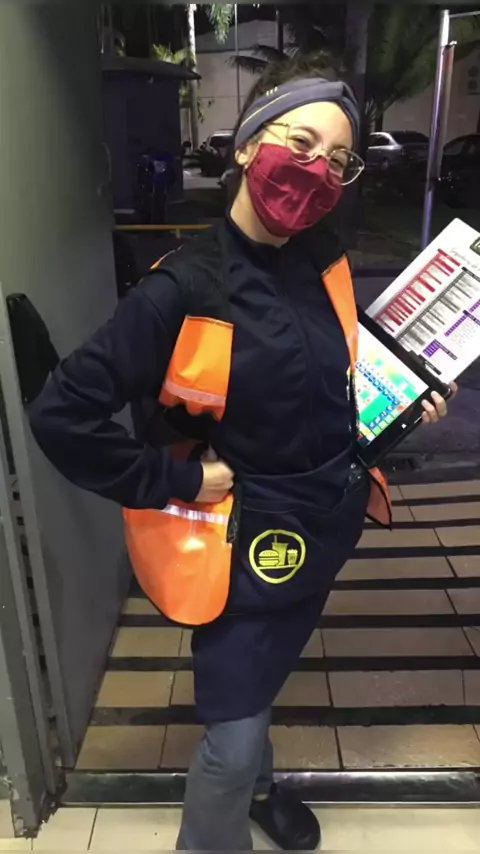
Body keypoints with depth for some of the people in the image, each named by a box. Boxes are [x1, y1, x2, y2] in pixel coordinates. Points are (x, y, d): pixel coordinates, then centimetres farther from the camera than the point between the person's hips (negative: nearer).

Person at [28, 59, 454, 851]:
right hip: (249, 542, -6)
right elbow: (60, 414, -23)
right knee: (232, 730, 8)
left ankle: (256, 786, 59)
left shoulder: (327, 264, -4)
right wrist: (179, 479, -20)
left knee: (260, 681, 29)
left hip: (328, 526, 7)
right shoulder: (184, 289, -23)